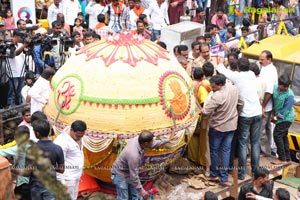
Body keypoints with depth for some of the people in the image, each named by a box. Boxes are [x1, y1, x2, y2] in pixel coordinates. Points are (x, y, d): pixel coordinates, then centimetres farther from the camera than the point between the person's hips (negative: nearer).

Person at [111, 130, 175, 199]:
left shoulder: (139, 138, -17)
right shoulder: (133, 155, -40)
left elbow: (154, 144, 6)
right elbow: (134, 176, -29)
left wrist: (168, 140, 13)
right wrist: (141, 191, -20)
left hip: (129, 173, 9)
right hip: (120, 174, -9)